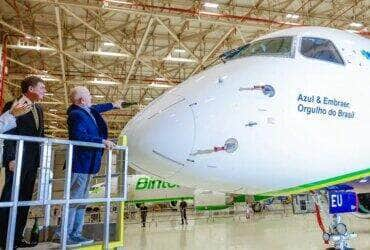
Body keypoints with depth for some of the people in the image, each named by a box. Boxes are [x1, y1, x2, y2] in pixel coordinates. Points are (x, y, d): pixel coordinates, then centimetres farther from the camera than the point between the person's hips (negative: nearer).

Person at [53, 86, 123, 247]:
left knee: (82, 200, 13)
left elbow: (97, 108, 33)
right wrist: (102, 141, -21)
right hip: (80, 163, -10)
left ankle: (75, 234, 21)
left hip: (87, 164, 10)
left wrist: (113, 105, 45)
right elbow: (81, 137, -27)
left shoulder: (88, 111, 12)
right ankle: (63, 234, 5)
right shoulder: (77, 115, -16)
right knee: (74, 199, -5)